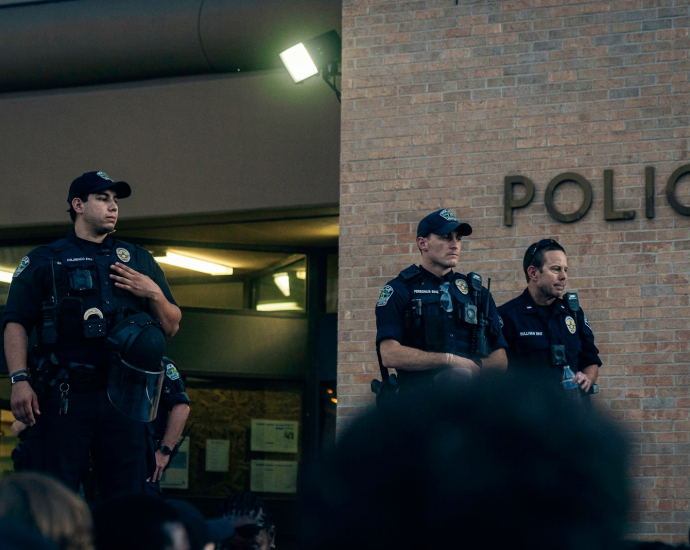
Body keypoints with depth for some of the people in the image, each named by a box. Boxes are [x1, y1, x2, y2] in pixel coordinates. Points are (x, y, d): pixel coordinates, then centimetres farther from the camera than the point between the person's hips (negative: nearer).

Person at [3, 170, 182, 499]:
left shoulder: (139, 260, 21)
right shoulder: (43, 261, 12)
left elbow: (172, 327, 20)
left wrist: (154, 294, 0)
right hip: (62, 396, -3)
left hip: (123, 396, 3)